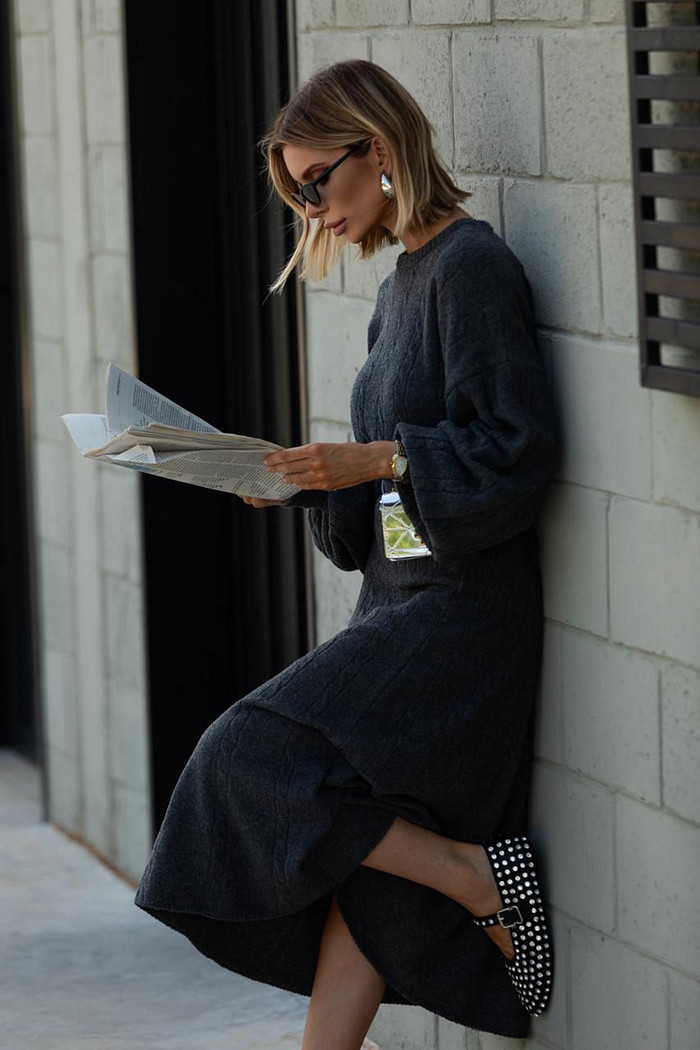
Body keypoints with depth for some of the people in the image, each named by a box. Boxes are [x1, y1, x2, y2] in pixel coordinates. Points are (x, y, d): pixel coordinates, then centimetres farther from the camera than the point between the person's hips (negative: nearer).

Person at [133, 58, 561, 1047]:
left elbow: (518, 448, -18)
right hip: (405, 600, 9)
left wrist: (377, 459, -19)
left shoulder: (470, 265, -12)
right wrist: (308, 481, 5)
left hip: (461, 605, -9)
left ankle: (480, 878, -4)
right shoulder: (404, 281, 16)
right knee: (362, 876, 5)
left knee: (255, 758, -13)